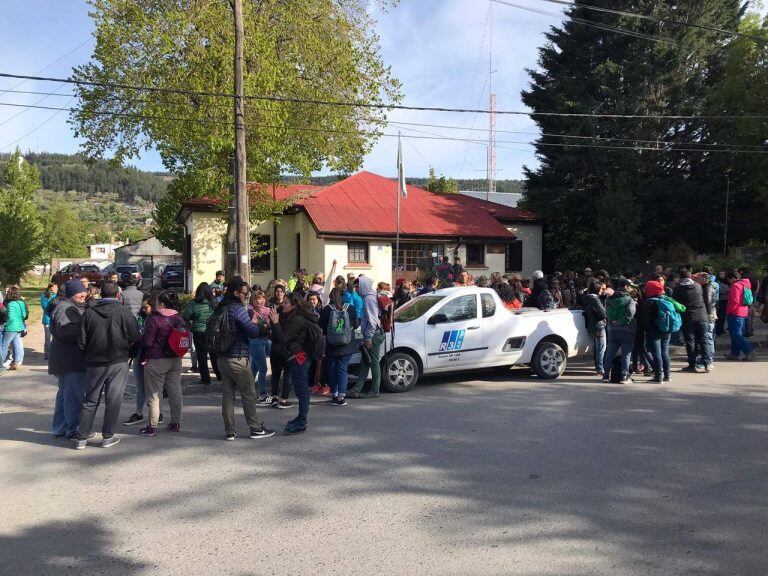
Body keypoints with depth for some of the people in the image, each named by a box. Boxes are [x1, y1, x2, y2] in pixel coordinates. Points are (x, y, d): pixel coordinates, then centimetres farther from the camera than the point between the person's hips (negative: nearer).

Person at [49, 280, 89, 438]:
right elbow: (64, 330, -29)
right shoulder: (64, 308, -15)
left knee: (65, 393, 17)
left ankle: (60, 429, 28)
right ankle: (73, 430, 1)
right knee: (74, 395, -6)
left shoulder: (77, 307, 18)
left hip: (74, 360, 11)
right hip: (70, 361, -11)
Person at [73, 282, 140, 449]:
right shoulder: (124, 311, -8)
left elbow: (81, 341, -2)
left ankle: (81, 437, 15)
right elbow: (135, 338, -8)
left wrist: (91, 352, 16)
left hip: (94, 362, 3)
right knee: (113, 400, 6)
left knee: (90, 400, 13)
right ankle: (108, 437, 11)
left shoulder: (89, 312, -2)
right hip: (118, 362, -2)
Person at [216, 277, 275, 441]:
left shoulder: (220, 309, 11)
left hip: (222, 357, 8)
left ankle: (229, 431, 13)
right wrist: (256, 324, 4)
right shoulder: (237, 309, -15)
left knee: (227, 394, 10)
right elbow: (253, 332, -19)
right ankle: (256, 428, 11)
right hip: (238, 358, -8)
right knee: (248, 394, 3)